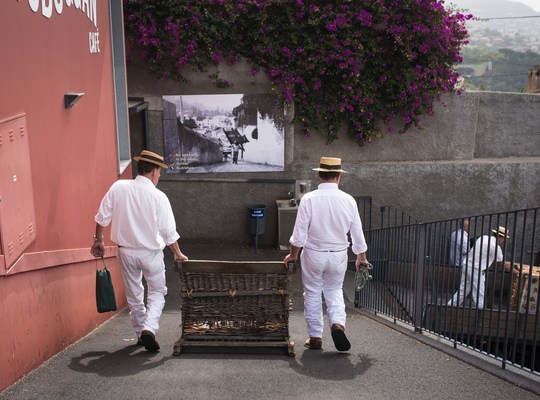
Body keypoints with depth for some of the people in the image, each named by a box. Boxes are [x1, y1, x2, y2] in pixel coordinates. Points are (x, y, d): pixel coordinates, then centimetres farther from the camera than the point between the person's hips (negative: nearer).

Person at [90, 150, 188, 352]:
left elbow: (102, 217, -3)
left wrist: (98, 240, 13)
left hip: (126, 252, 3)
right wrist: (178, 254, 2)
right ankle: (149, 328, -5)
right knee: (157, 292, 14)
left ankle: (140, 333, 28)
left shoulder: (118, 187, -8)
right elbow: (168, 232, -11)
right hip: (151, 253, -3)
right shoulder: (158, 197, -15)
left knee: (133, 294, 19)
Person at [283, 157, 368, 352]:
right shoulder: (348, 200, -6)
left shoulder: (309, 199, -13)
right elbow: (357, 233, 1)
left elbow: (299, 233, -10)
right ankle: (337, 323, -3)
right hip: (338, 255, 2)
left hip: (313, 254, -2)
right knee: (334, 291, 20)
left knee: (312, 293, 13)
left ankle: (315, 337, 19)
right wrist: (361, 257, 15)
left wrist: (293, 254, 5)